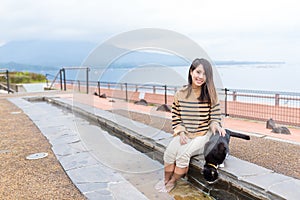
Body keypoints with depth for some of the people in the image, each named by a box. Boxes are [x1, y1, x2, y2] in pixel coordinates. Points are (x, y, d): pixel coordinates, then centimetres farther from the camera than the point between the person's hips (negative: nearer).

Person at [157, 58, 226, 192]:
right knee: (169, 152, -23)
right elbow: (175, 116, 5)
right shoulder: (180, 94, 0)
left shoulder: (210, 95, -5)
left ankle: (172, 182, 0)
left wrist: (215, 124, -22)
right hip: (184, 134, 3)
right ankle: (165, 180, 3)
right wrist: (181, 132, -8)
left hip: (202, 135, -2)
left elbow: (215, 116, 0)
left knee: (183, 154, -26)